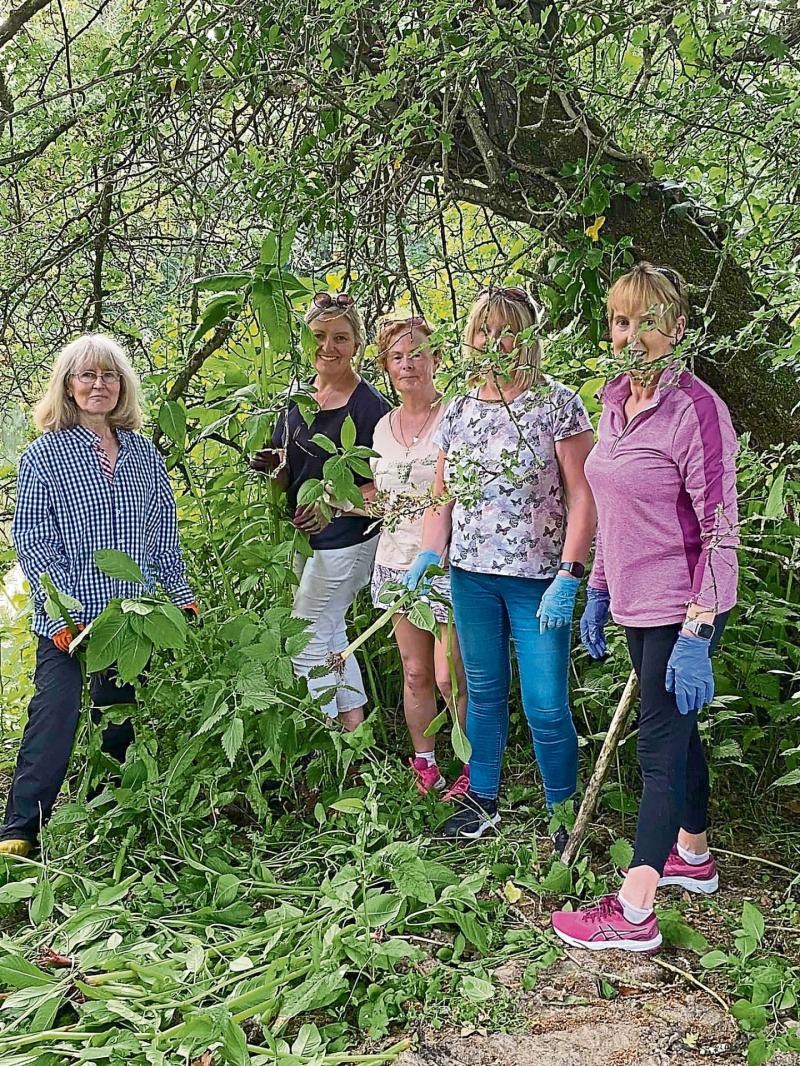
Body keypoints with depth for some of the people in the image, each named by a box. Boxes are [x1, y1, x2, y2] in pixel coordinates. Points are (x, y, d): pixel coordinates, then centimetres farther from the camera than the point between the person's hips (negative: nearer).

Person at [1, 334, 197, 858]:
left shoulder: (143, 452, 9)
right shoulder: (44, 454, -2)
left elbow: (164, 533, 14)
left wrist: (182, 595, 9)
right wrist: (61, 614, -14)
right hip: (69, 618, -4)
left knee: (121, 718, 11)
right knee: (54, 713, -8)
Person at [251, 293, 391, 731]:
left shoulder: (369, 405, -14)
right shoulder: (298, 398, 7)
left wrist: (333, 505, -27)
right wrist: (275, 465, -9)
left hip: (345, 537, -8)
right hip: (305, 535, 8)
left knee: (307, 640, -5)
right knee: (331, 635, 16)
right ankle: (356, 730, 29)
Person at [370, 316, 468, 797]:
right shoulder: (384, 426, 12)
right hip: (399, 559, 6)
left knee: (452, 677, -3)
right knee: (415, 672, 12)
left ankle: (475, 774, 15)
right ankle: (425, 769, 26)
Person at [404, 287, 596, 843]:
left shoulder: (559, 404, -6)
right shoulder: (458, 412, 9)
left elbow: (582, 496, -9)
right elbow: (444, 497, 13)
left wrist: (568, 578, -17)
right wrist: (427, 556, -4)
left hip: (538, 579, -5)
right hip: (471, 576, 5)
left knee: (546, 707, -2)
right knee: (484, 694, 16)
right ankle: (482, 799, 31)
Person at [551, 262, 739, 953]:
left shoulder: (694, 407, -18)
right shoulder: (615, 399, 7)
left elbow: (720, 528, -19)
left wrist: (697, 634, -22)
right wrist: (597, 593, 16)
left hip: (681, 610, -8)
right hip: (635, 604, 8)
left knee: (660, 747, -2)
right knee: (677, 731, 21)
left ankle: (634, 914, 7)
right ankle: (693, 857, 39)